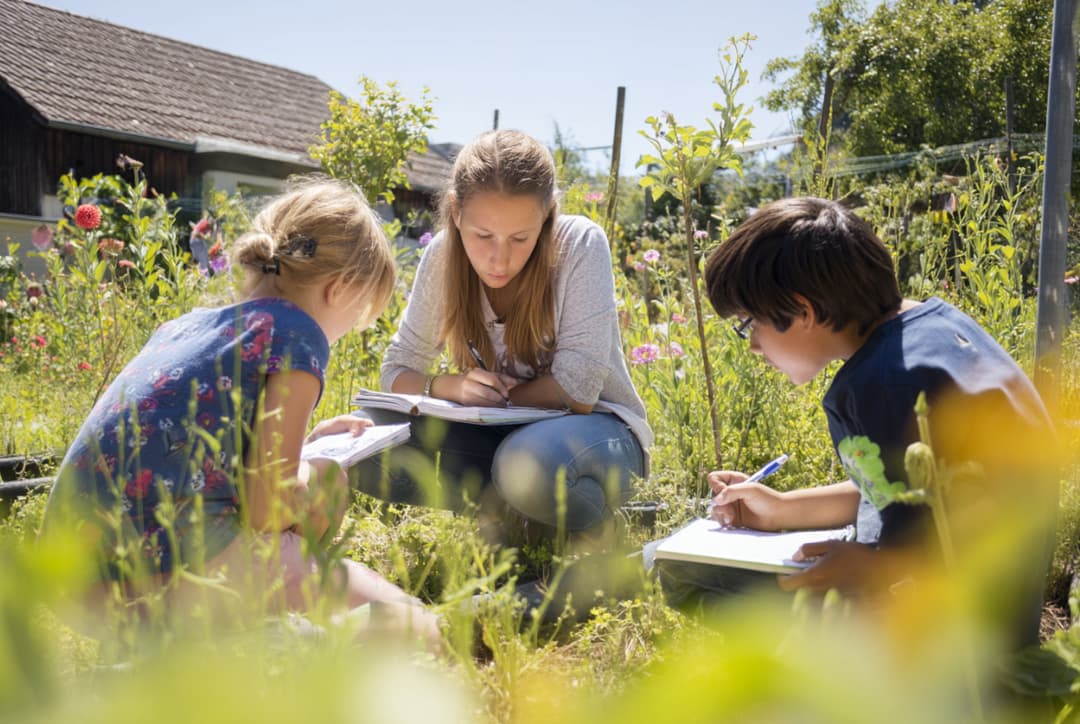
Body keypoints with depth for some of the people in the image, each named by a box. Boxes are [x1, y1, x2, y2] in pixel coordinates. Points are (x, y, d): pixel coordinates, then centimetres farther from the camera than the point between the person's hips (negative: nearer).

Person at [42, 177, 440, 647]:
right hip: (163, 568, -9)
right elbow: (266, 508, -7)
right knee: (408, 626, -4)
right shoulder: (295, 334, -2)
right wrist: (302, 486, 16)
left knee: (326, 483, 23)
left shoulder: (186, 324, 21)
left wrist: (304, 438, 36)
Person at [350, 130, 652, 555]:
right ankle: (507, 506, -4)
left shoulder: (581, 245, -20)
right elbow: (397, 372, -2)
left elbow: (577, 388, -22)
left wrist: (496, 395, -11)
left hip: (590, 426, -4)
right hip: (498, 433, 4)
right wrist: (449, 385, -23)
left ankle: (590, 519, -6)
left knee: (529, 461, -40)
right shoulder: (442, 257, -9)